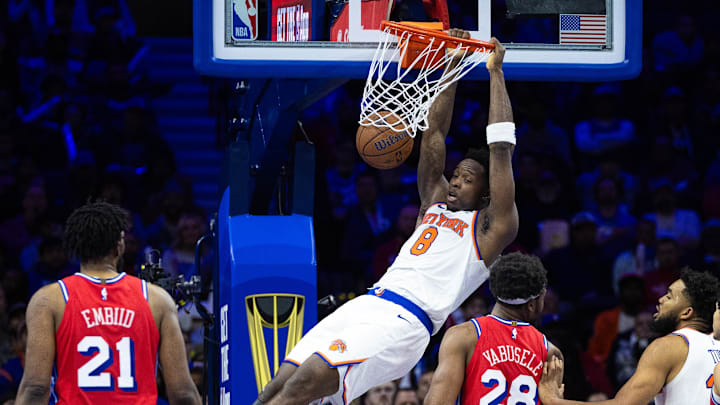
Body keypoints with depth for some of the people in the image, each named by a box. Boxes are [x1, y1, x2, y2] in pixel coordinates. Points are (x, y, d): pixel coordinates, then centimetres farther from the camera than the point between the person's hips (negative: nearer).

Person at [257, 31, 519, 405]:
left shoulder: (491, 229, 7)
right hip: (366, 304, 7)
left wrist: (495, 72, 8)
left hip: (404, 325, -7)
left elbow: (501, 148, 3)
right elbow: (434, 134, 27)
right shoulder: (434, 203, 27)